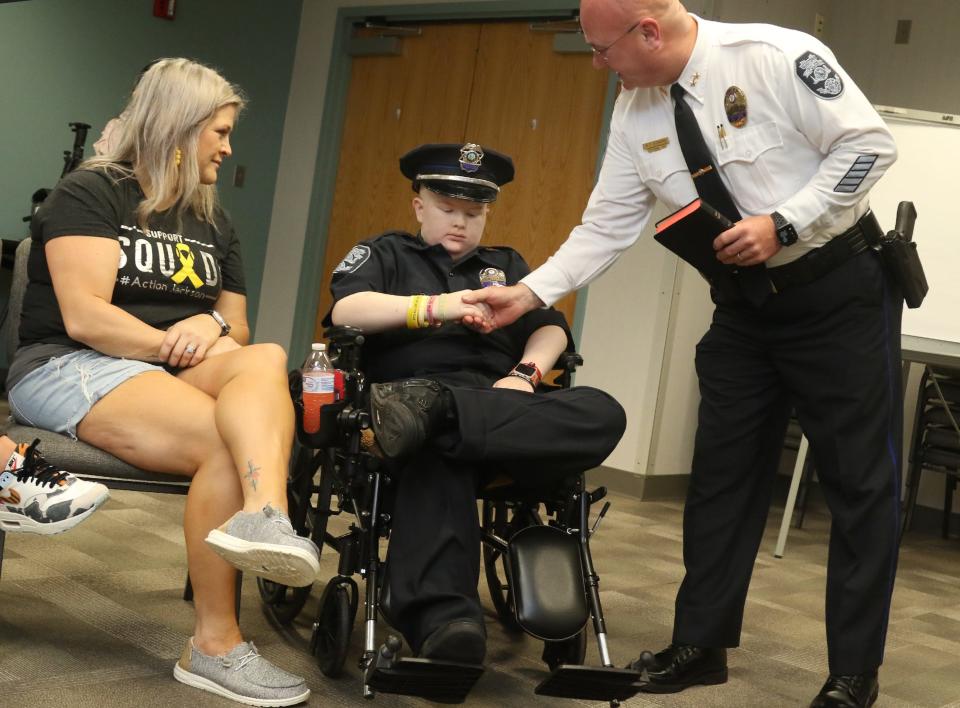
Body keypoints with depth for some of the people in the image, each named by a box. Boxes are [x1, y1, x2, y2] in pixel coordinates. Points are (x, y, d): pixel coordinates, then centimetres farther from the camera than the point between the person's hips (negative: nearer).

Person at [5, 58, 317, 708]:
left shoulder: (213, 223, 19)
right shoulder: (90, 194, -2)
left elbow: (238, 327, 16)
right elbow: (84, 318, -14)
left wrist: (212, 325, -7)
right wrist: (177, 345, -16)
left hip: (174, 375, 6)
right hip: (70, 368, -6)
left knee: (265, 361, -30)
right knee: (231, 441, -33)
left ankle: (262, 517, -59)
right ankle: (216, 644, -30)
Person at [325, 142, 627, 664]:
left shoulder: (507, 265, 32)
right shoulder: (383, 254, 23)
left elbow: (552, 329, 17)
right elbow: (344, 311, 1)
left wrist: (526, 373, -6)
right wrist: (433, 306, -14)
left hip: (504, 410, 4)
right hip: (410, 389, -3)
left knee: (603, 414, -28)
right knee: (435, 453, -42)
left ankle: (430, 412, -42)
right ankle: (443, 618, -58)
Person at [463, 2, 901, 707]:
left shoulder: (776, 57, -20)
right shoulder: (635, 113, -1)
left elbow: (869, 144, -18)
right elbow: (606, 227, 1)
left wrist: (783, 223, -24)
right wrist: (529, 292, -8)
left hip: (839, 290, -6)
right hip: (745, 304, 6)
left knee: (860, 476, 1)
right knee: (721, 471, 8)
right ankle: (702, 643, 21)